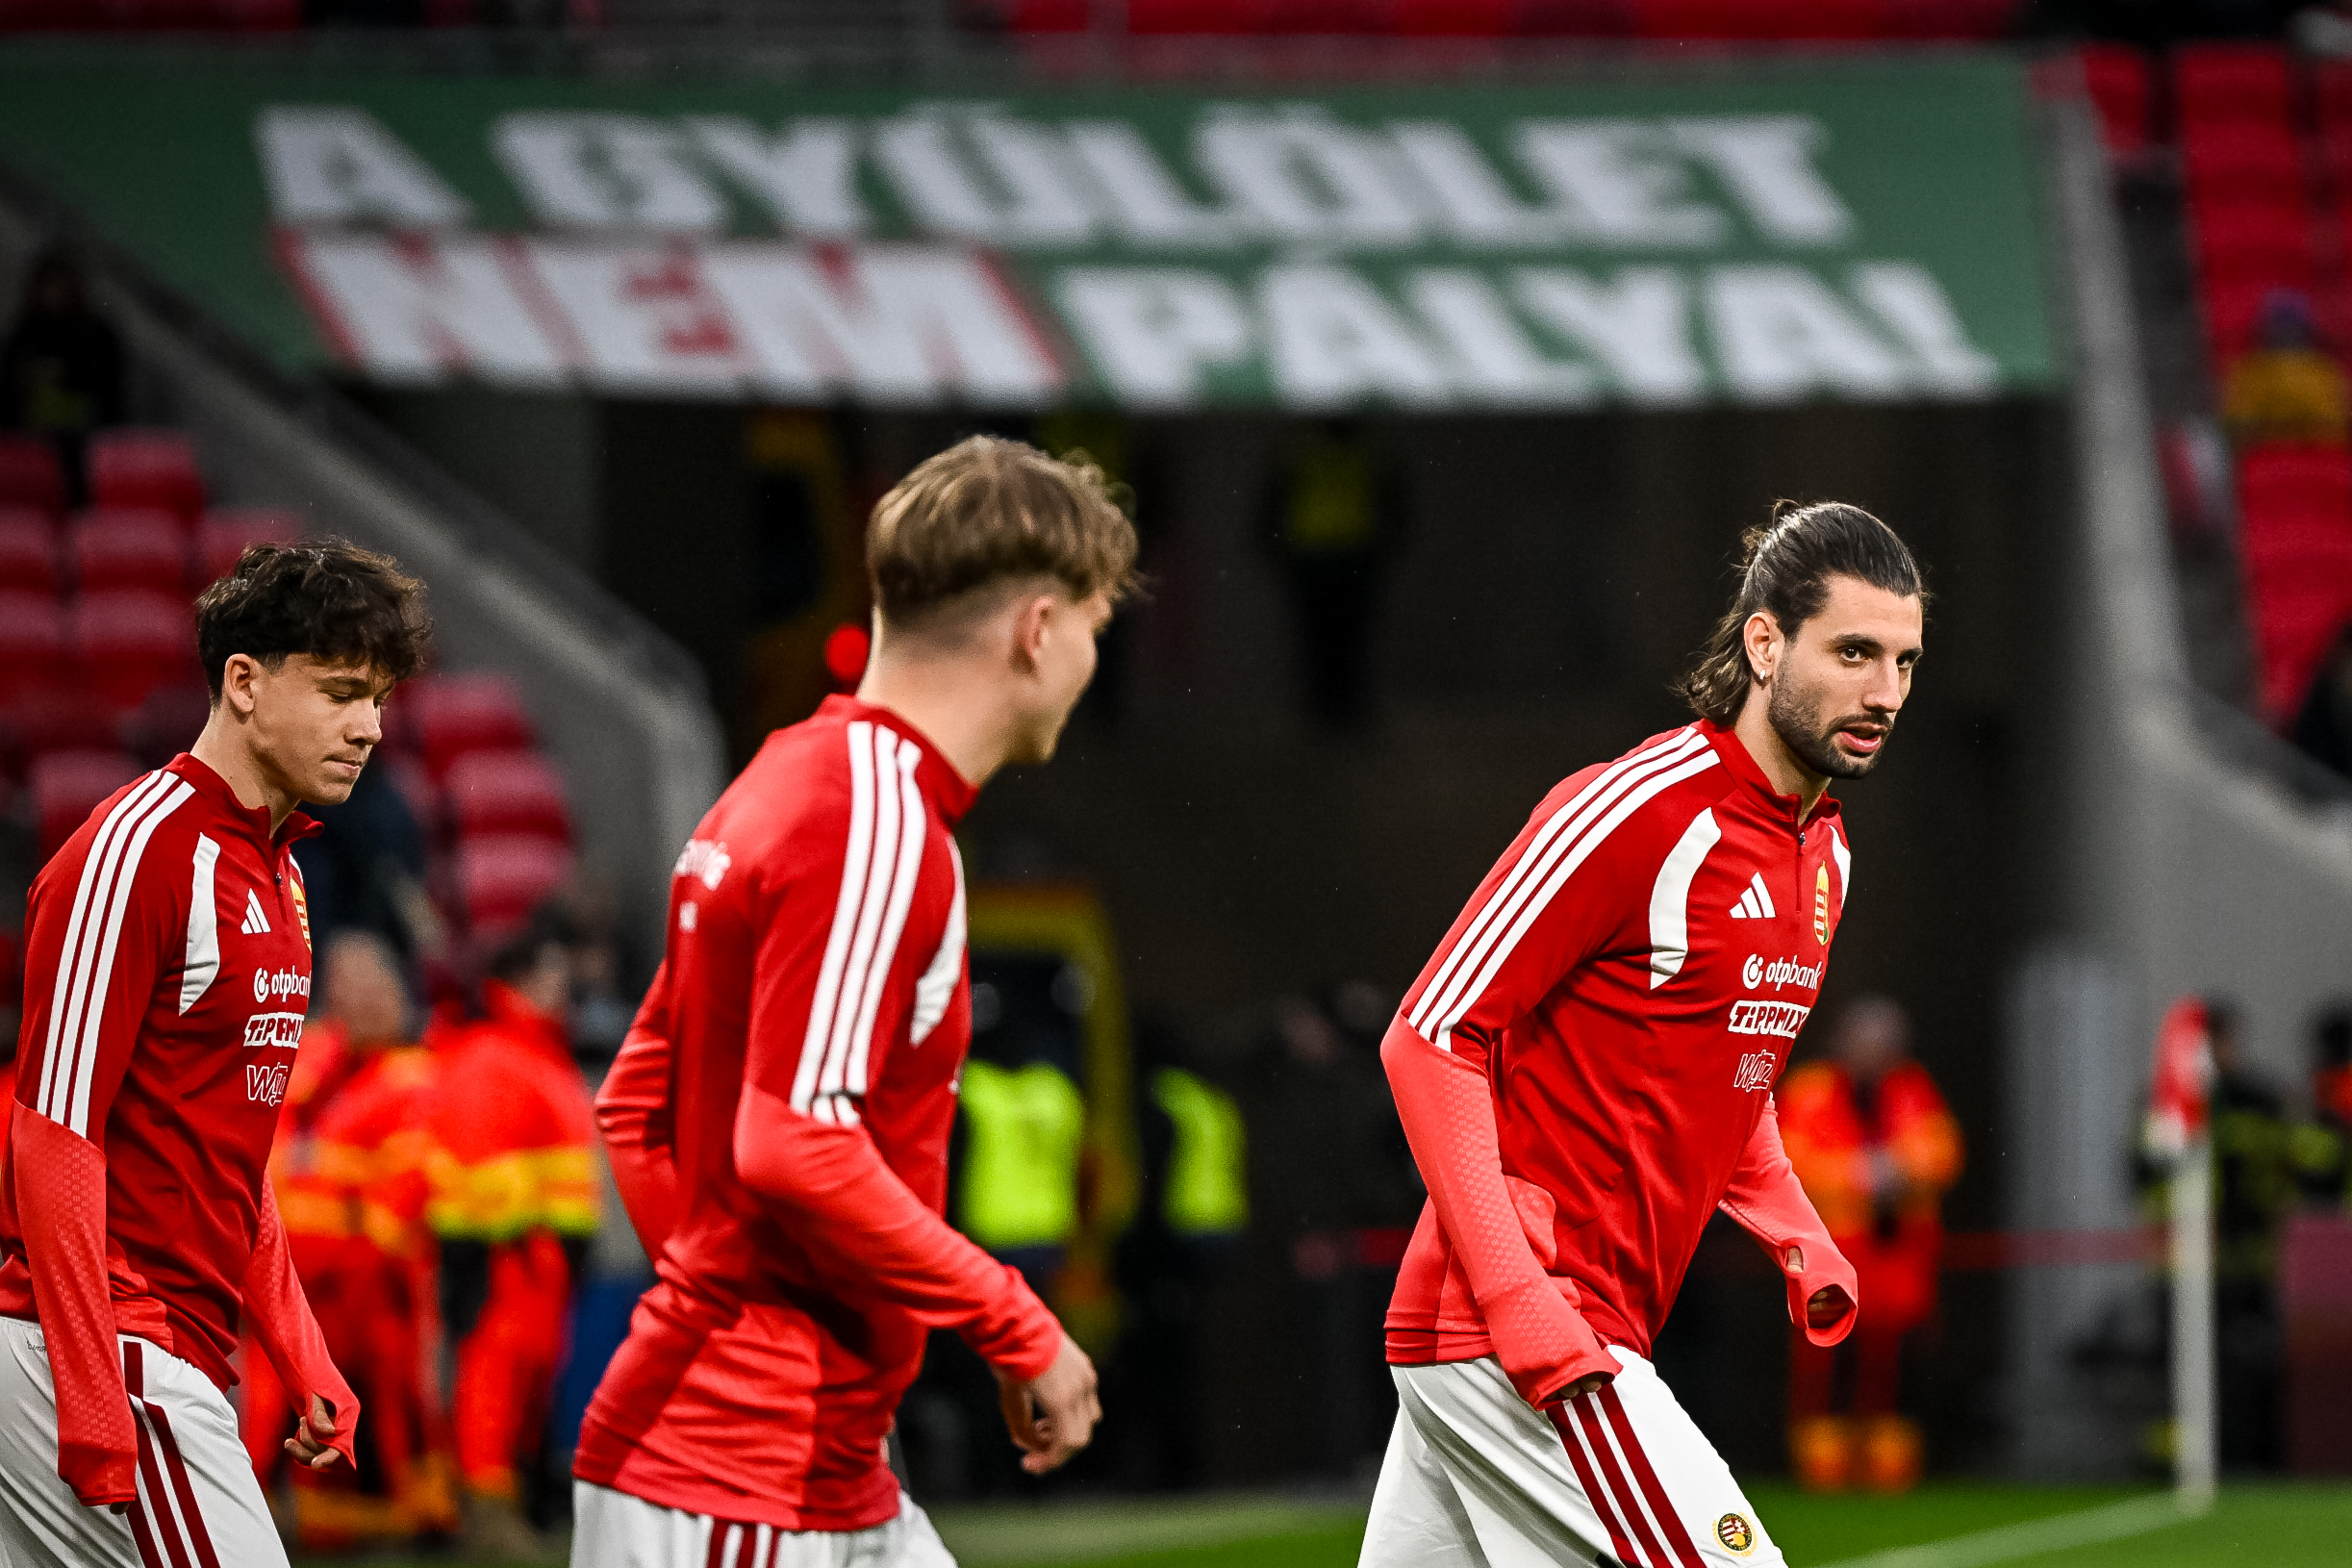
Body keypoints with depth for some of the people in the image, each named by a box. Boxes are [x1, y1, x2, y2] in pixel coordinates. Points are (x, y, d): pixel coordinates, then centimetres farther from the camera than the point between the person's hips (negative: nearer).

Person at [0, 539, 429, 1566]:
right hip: (104, 1363, -9)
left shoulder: (276, 872, 18)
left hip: (181, 1360, 9)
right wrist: (93, 1405, -22)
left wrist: (304, 1363, 20)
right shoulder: (135, 854, -12)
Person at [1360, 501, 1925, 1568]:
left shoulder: (1824, 856, 14)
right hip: (1498, 1332, -9)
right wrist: (1519, 1297, -24)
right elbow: (1429, 1038, -16)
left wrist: (1797, 1238, 10)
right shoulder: (1638, 812, -15)